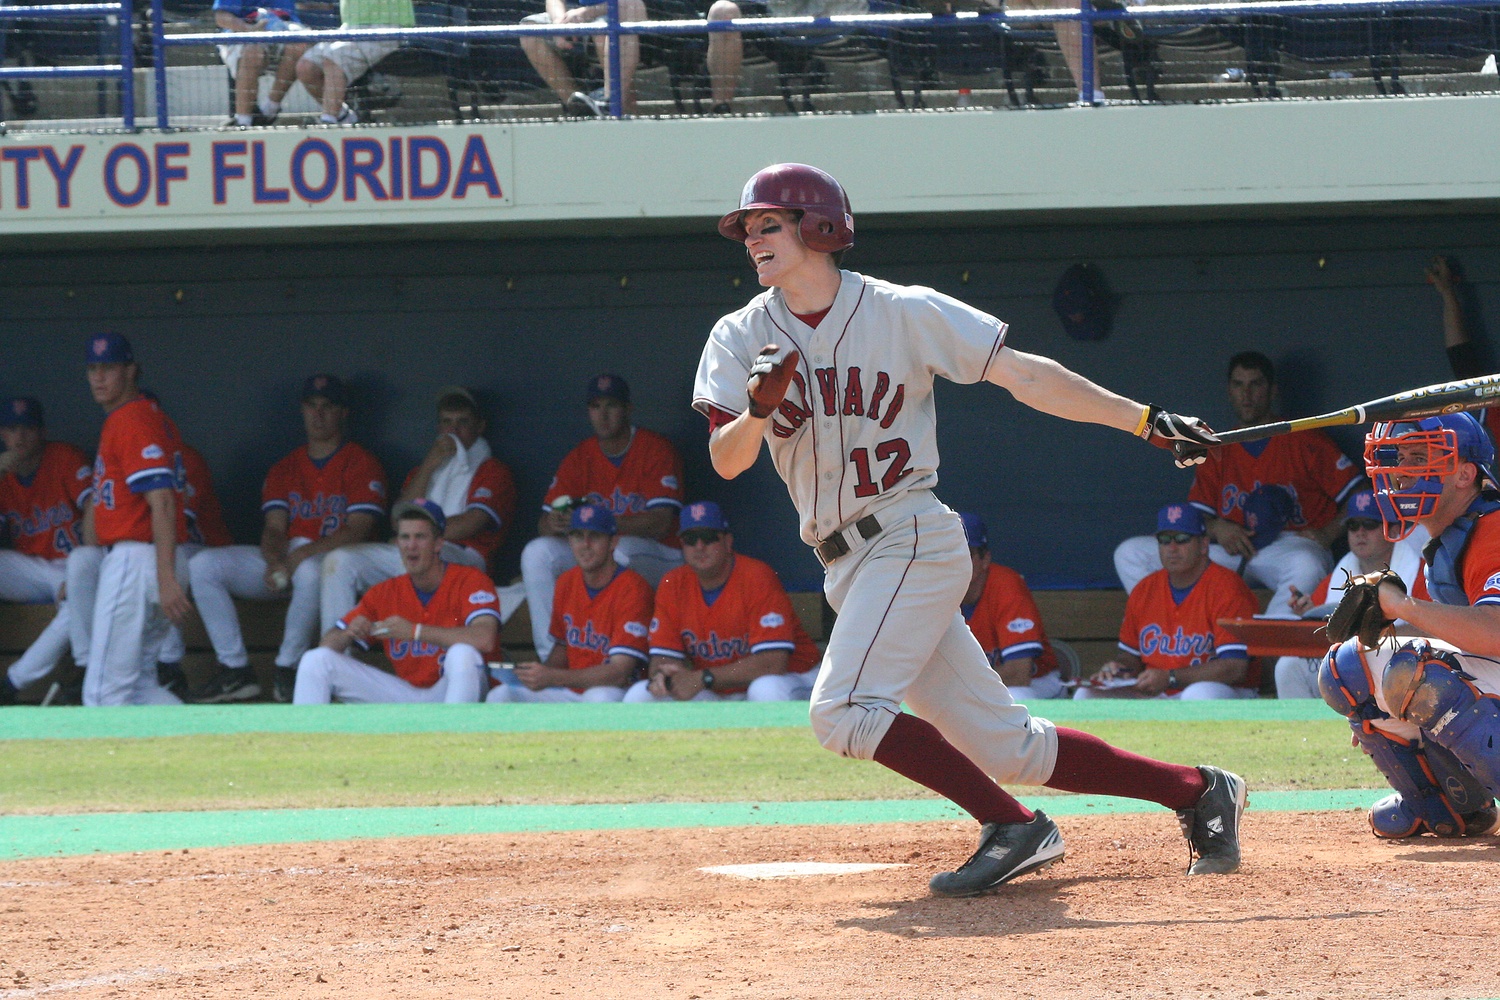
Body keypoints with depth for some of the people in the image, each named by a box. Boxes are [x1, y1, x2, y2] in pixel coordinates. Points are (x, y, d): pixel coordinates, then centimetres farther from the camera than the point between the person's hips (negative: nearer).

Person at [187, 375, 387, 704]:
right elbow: (273, 527, 6)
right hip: (284, 557, 6)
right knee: (203, 565, -13)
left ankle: (287, 666, -26)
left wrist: (302, 555, -23)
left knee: (310, 571, -43)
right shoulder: (284, 470, 17)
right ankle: (235, 670, -16)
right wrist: (274, 562, -18)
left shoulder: (362, 465, 0)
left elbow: (357, 530, -13)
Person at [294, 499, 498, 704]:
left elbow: (484, 639, -30)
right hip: (406, 691, 5)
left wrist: (414, 631, -32)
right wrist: (349, 633, -20)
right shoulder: (385, 592, 5)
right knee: (315, 660, -5)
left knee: (461, 653, -38)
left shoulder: (469, 581, -10)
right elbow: (328, 646, 5)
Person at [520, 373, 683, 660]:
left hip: (655, 558, -5)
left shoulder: (656, 450, -8)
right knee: (536, 553, -18)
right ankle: (549, 656, -21)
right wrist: (552, 525, -25)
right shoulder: (579, 459, 8)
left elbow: (661, 523, -18)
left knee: (618, 552, -38)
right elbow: (545, 522, 3)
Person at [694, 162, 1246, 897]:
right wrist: (760, 409, -27)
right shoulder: (741, 339, 6)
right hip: (849, 570, 5)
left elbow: (1024, 376, -5)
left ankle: (1016, 829, -16)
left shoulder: (903, 313, -5)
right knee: (1007, 746, 5)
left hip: (912, 539, -5)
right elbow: (725, 460, -5)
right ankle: (1199, 792, 15)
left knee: (844, 712, -24)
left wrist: (1147, 421, -9)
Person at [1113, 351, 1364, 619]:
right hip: (1230, 551, 5)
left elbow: (1358, 494, 1)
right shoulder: (1217, 453, 17)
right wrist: (1216, 528, -9)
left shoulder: (1305, 441, 4)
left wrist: (1326, 535, -14)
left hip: (1292, 545, -5)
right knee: (1129, 554, -9)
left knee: (1306, 567, -43)